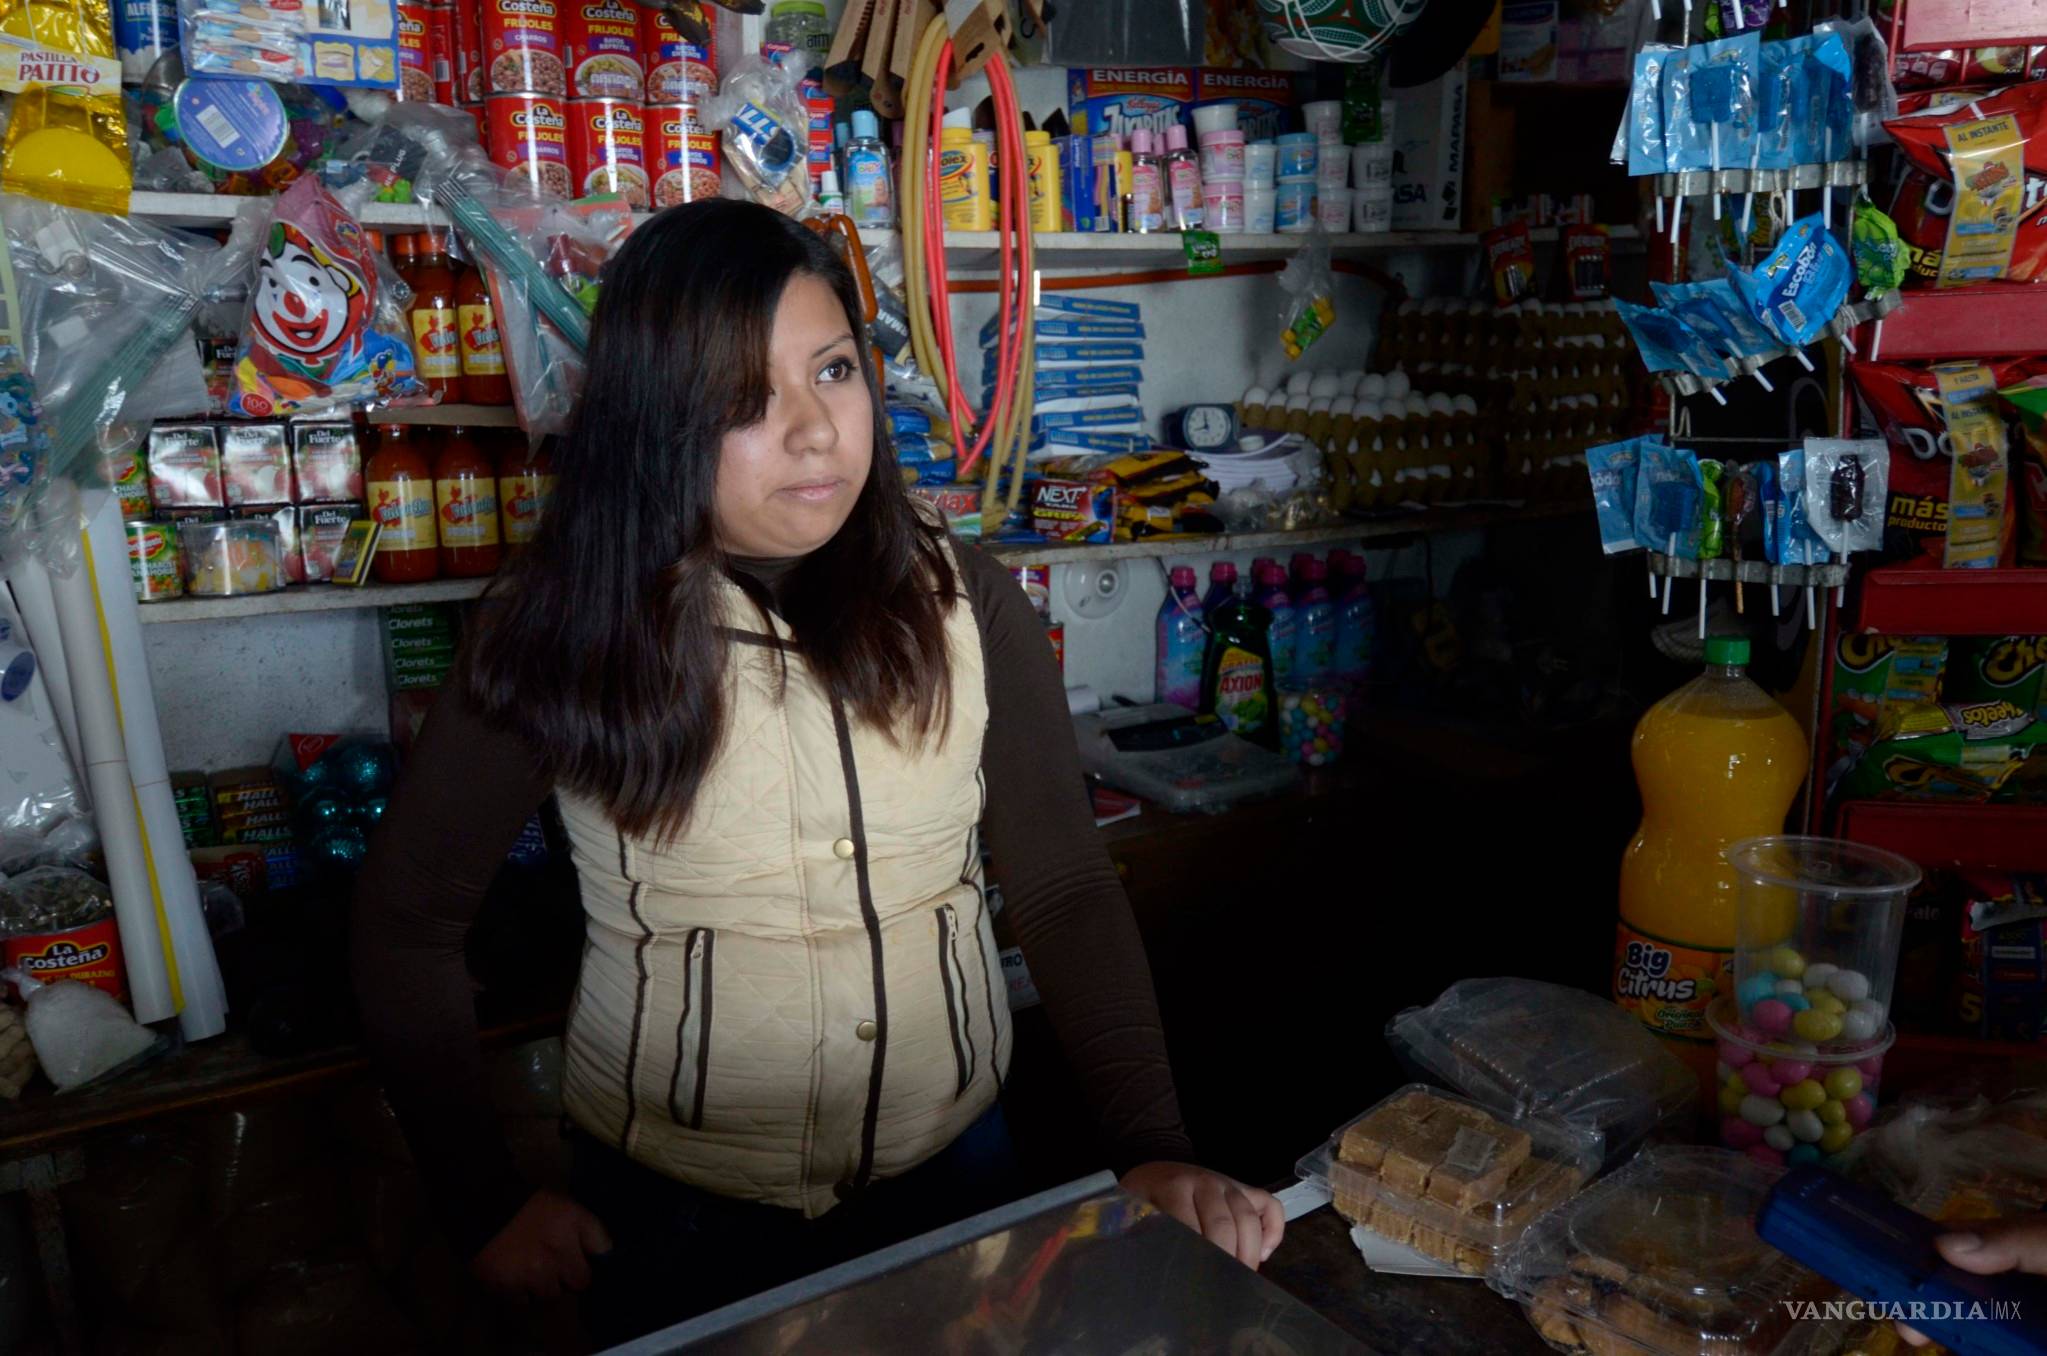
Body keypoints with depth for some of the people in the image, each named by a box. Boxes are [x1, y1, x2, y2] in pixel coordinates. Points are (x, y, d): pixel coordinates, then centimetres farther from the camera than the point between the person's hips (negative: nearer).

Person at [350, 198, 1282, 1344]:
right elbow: (409, 922, -5)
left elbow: (1065, 886, -9)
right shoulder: (562, 636, -15)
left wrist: (1152, 1149, -19)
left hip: (949, 1165, 2)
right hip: (671, 1205, -1)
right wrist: (487, 1201, -5)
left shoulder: (967, 604, -11)